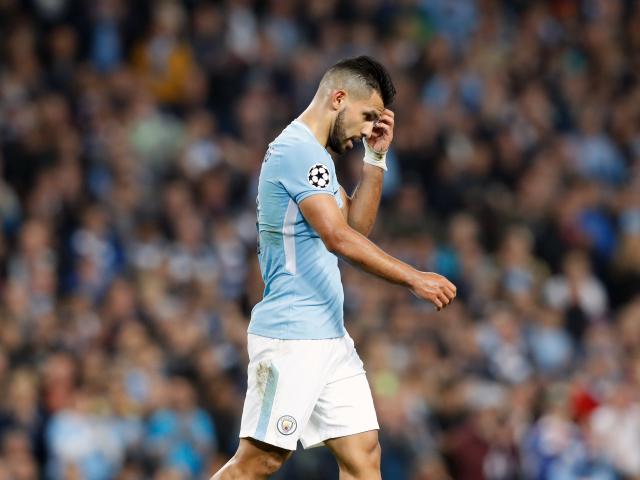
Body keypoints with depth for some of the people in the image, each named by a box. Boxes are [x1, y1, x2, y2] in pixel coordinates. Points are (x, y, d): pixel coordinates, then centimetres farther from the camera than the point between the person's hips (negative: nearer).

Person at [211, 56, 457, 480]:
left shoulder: (314, 154, 18)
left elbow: (356, 225, 18)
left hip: (330, 336, 10)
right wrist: (414, 279, -26)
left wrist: (376, 158, 10)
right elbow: (339, 237, -24)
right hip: (291, 337, -10)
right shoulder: (298, 149, -15)